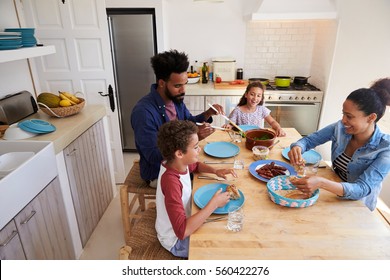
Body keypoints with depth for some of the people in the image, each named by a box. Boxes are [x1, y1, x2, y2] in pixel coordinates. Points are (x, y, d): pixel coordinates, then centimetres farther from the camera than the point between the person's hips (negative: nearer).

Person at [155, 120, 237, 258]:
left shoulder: (178, 163, -12)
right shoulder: (171, 181, -37)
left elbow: (196, 165, 13)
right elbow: (182, 231, -42)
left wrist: (215, 171, -6)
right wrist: (214, 204, -35)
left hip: (184, 220, 7)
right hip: (177, 240, -7)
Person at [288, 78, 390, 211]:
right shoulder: (340, 128, -13)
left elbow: (362, 190, -31)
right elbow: (309, 140, -6)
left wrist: (321, 183, -50)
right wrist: (297, 147, -31)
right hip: (333, 195, 4)